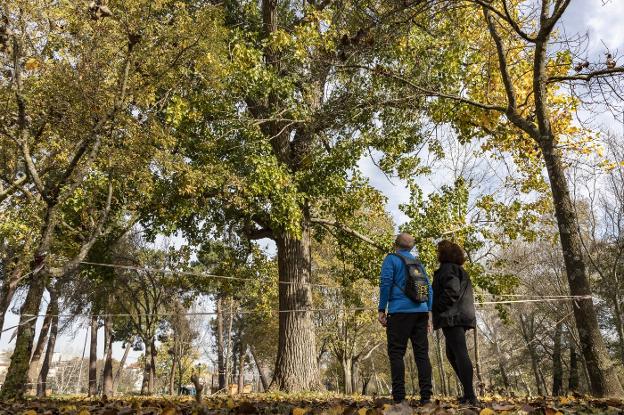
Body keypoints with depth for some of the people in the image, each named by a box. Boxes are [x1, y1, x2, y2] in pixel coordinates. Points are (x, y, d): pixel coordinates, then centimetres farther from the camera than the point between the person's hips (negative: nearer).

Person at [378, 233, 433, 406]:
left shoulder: (392, 259, 3)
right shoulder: (418, 263, 20)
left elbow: (385, 283, -8)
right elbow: (429, 289, 18)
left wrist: (381, 310, -6)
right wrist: (428, 314, 19)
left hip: (400, 313, -5)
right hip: (421, 312, 5)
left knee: (396, 354, -3)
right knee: (422, 354, 6)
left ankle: (399, 398, -8)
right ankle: (426, 397, 4)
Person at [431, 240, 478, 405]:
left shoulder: (448, 268, -7)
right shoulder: (460, 270, 23)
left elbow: (452, 291, -20)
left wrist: (438, 309, -11)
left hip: (452, 317, -10)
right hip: (463, 316, 10)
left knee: (460, 354, -12)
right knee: (452, 354, 15)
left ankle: (470, 396, -13)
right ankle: (468, 393, 16)